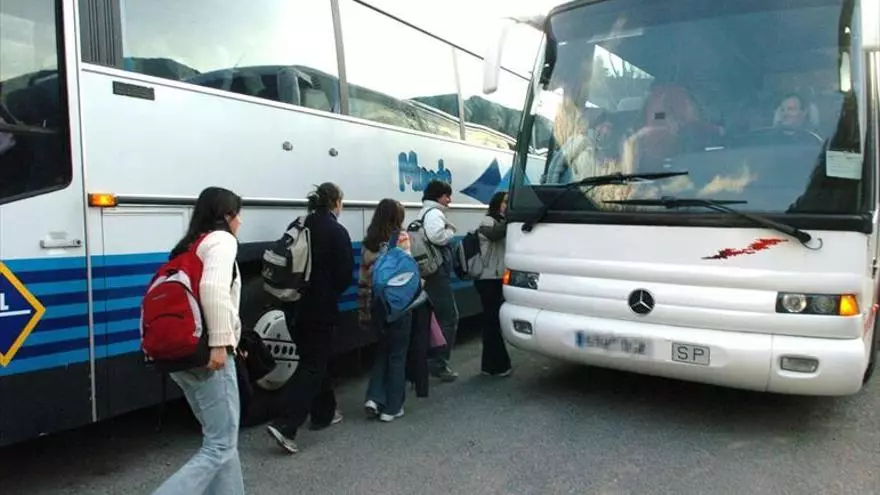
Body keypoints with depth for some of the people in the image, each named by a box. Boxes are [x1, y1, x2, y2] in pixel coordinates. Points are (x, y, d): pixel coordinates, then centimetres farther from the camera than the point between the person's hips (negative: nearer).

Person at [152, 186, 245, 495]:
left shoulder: (189, 245, 20)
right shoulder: (222, 239, -6)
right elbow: (213, 288, -24)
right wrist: (220, 342, -22)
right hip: (206, 354, -9)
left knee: (220, 439, 16)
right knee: (221, 446, -3)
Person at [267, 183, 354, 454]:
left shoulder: (302, 227, 5)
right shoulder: (337, 231, -12)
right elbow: (346, 274, -10)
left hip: (300, 305, 7)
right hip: (323, 307, -7)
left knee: (315, 359, 19)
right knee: (313, 365, -3)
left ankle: (324, 413, 31)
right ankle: (285, 424, -12)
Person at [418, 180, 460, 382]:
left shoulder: (425, 213, 22)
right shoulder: (434, 213, -12)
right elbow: (436, 236, -31)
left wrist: (447, 231, 8)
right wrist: (451, 231, -13)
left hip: (430, 273, 11)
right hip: (437, 274, -11)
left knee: (438, 317, 16)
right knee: (449, 318, -6)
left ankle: (432, 360, 21)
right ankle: (439, 364, -3)